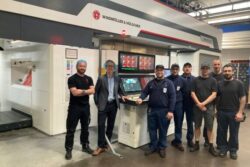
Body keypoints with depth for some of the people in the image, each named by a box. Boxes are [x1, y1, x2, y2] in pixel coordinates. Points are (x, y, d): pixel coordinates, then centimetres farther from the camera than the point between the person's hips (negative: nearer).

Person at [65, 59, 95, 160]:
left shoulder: (89, 79, 9)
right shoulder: (72, 79, -7)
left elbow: (92, 91, -4)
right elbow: (74, 92, -18)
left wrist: (81, 91, -14)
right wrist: (86, 91, -9)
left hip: (85, 107, 5)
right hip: (74, 107, -5)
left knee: (85, 128, 16)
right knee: (71, 129, 2)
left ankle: (85, 146, 31)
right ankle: (68, 150, 13)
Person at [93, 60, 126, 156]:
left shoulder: (117, 79, 7)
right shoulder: (101, 79, -4)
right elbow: (96, 91, 0)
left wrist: (122, 95, 2)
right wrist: (97, 104, -3)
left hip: (113, 105, 4)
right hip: (103, 105, -3)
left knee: (110, 125, 10)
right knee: (101, 125, -5)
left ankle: (105, 144, 24)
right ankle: (101, 146, 4)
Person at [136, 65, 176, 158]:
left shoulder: (168, 83, -1)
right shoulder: (151, 83, 10)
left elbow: (172, 97, -7)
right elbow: (145, 92, 7)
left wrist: (171, 111, -14)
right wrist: (141, 98, -16)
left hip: (163, 110, -3)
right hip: (151, 110, 3)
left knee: (163, 130, 8)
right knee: (152, 129, 11)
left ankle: (162, 148, 24)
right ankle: (153, 146, 26)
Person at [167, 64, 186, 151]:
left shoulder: (182, 80, 4)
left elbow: (184, 92, 9)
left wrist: (181, 101, 3)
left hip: (178, 104, 1)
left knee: (178, 123, 6)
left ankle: (177, 141, 19)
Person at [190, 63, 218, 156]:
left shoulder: (213, 80, 1)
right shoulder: (196, 80, 4)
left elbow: (214, 94, -6)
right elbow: (192, 93, 0)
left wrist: (203, 103, -15)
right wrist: (199, 104, -11)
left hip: (209, 106, -1)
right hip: (197, 106, 1)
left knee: (209, 127, 2)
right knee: (197, 126, 9)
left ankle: (211, 146, 13)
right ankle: (196, 144, 21)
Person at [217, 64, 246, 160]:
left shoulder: (238, 83, -3)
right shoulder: (219, 84, 5)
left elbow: (243, 98, -5)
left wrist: (240, 112, -11)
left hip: (234, 113, -2)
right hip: (221, 112, 3)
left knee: (233, 133, 9)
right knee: (222, 132, 11)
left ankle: (233, 150, 25)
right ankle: (223, 148, 25)